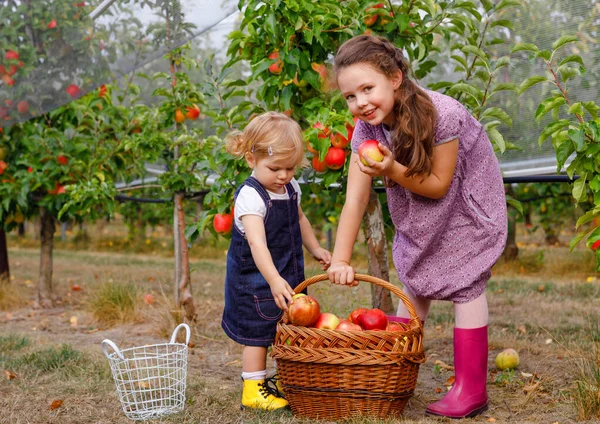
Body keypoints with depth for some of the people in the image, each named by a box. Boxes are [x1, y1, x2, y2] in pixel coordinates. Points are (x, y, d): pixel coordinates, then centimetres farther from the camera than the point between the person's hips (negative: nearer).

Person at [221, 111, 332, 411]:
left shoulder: (290, 188, 2)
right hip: (256, 279, -8)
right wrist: (274, 280, -44)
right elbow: (256, 242, -35)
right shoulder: (250, 197, -24)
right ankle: (253, 389, 12)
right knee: (258, 333, 0)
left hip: (289, 273, 8)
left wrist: (315, 248, 23)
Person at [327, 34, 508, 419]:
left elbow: (438, 185, -26)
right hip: (419, 213, 5)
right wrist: (340, 260, -28)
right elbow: (354, 200, -21)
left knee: (465, 284, -7)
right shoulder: (366, 129, -19)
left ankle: (471, 390, 2)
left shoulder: (442, 114, -35)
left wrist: (393, 170, -40)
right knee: (415, 282, 11)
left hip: (466, 202, -5)